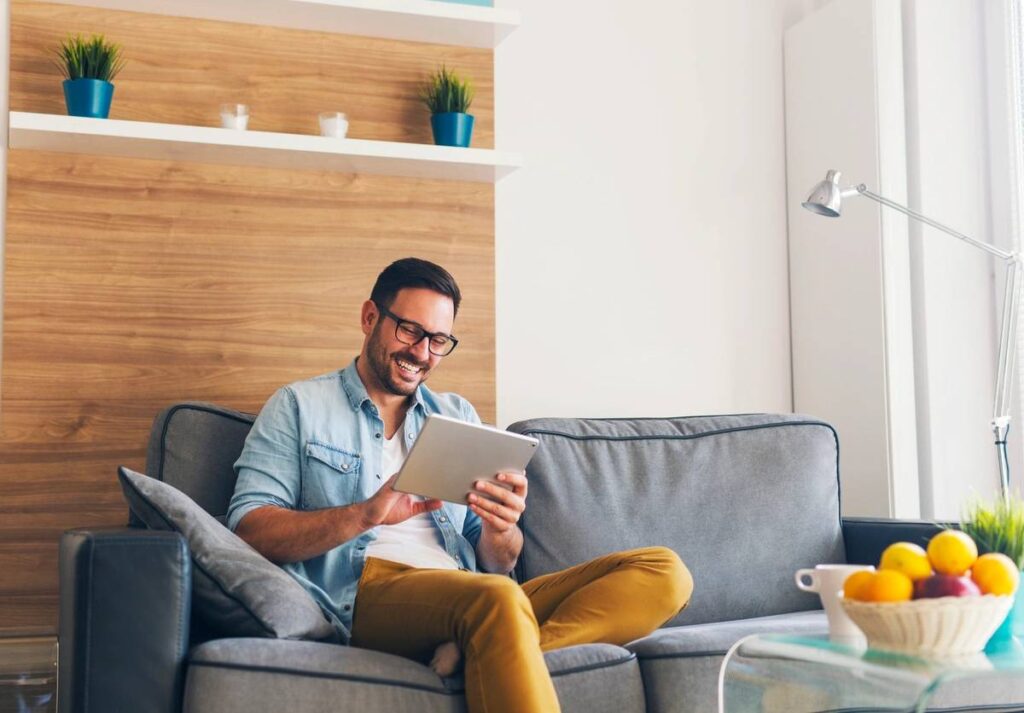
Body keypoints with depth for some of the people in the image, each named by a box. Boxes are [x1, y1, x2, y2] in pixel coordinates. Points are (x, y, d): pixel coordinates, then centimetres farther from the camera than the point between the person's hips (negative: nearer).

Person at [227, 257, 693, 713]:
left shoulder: (459, 416, 24)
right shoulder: (299, 406, 13)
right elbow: (248, 528, -1)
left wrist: (501, 530, -5)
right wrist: (365, 514, -16)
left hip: (469, 602, 7)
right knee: (498, 597, -41)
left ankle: (482, 652, -32)